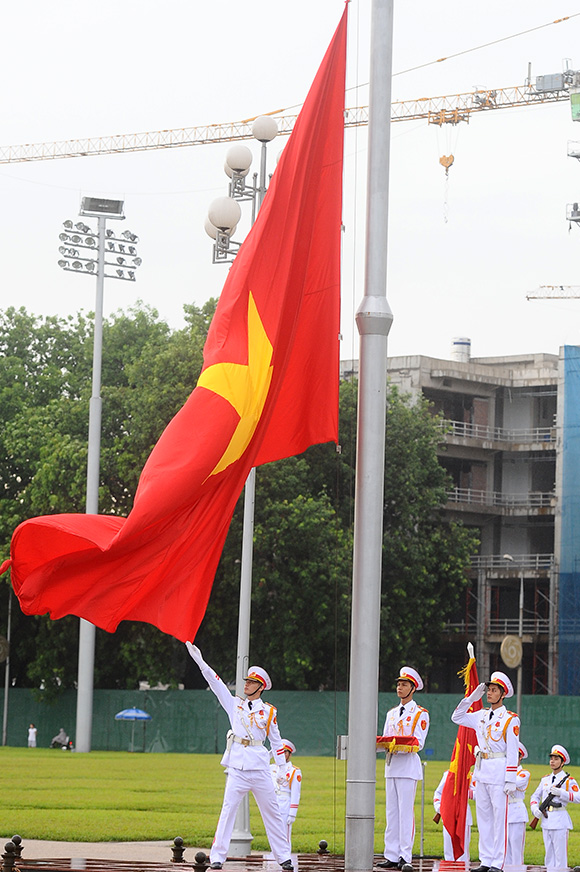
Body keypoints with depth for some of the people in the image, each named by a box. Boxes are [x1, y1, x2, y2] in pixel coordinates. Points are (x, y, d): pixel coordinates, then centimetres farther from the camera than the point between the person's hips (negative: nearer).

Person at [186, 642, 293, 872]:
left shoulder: (268, 711, 8)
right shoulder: (235, 704, 11)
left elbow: (276, 741, 11)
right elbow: (216, 683, 3)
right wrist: (200, 661, -6)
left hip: (260, 766, 0)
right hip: (237, 765, 0)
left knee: (272, 811, 4)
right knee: (228, 810, -8)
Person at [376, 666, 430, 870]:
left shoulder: (420, 714, -1)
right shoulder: (391, 713, 20)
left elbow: (418, 743, -9)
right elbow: (385, 740, 18)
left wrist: (397, 745, -22)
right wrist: (380, 744, -5)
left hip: (408, 765, -7)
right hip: (391, 765, 7)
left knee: (406, 811, -8)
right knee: (391, 812, 5)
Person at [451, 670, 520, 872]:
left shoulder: (510, 719, -5)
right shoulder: (481, 716, 12)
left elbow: (512, 752, -8)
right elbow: (457, 717, 21)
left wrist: (510, 781, -13)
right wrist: (472, 698, 10)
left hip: (499, 771, -6)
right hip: (481, 771, 7)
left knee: (500, 816, -6)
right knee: (483, 817, 8)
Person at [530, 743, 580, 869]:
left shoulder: (568, 780, -1)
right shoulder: (545, 780, 16)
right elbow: (535, 796, 17)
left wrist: (560, 793, -21)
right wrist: (535, 808, -3)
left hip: (560, 820, -6)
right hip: (546, 819, 6)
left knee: (560, 852, -8)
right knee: (549, 853, 10)